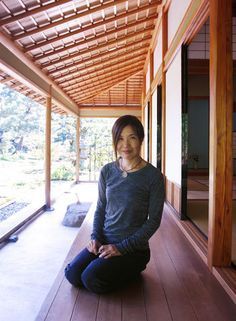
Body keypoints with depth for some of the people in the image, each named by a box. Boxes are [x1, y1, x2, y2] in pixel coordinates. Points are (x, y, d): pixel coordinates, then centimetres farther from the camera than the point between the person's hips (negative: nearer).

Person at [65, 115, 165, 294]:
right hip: (104, 242, 5)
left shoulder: (153, 176, -13)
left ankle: (132, 270, 9)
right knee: (72, 274, -12)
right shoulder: (107, 171, 0)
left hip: (133, 247, -4)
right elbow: (100, 208, 9)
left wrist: (122, 248, -15)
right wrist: (95, 237, -6)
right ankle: (116, 269, 14)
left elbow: (154, 220, -11)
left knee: (91, 279, -19)